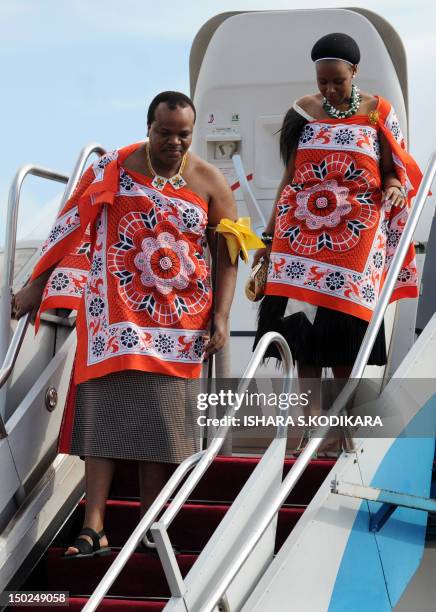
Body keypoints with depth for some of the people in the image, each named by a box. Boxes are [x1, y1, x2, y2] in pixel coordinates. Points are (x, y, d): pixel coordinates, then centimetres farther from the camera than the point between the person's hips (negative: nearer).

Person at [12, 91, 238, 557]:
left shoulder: (209, 182, 2)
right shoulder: (114, 170, 1)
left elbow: (228, 254, 4)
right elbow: (72, 229, 3)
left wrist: (220, 317, -6)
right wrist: (36, 288, 2)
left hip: (179, 317, 1)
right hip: (116, 311, -1)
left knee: (160, 419, 1)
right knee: (105, 408, -9)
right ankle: (93, 528, -11)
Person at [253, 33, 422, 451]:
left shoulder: (377, 112, 3)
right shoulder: (303, 110, 8)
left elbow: (393, 171, 7)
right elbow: (290, 177, 13)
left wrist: (394, 188, -18)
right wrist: (269, 236, 12)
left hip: (355, 235, -2)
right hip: (301, 232, 2)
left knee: (345, 330, -4)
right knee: (302, 322, -3)